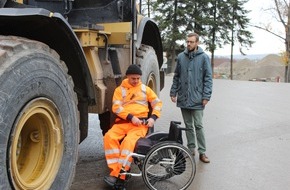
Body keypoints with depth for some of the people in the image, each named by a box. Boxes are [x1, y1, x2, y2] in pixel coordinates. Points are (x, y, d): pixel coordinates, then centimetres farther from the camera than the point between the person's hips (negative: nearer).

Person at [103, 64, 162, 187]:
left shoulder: (145, 89, 17)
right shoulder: (120, 90, 13)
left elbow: (157, 103, 15)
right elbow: (116, 107, -1)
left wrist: (153, 117, -3)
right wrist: (131, 117, -15)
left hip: (141, 122, -1)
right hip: (124, 121, 2)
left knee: (129, 141, -31)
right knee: (109, 136, -28)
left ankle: (117, 175, -29)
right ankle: (115, 169, -23)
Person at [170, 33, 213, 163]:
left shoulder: (204, 57, -3)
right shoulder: (181, 57, 7)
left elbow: (208, 78, -4)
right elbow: (176, 76, 12)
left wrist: (206, 96, -10)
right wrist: (173, 92, 7)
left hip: (197, 99, -4)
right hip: (183, 98, 4)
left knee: (198, 126, -3)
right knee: (188, 125, 13)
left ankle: (202, 152, 6)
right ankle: (191, 149, 24)